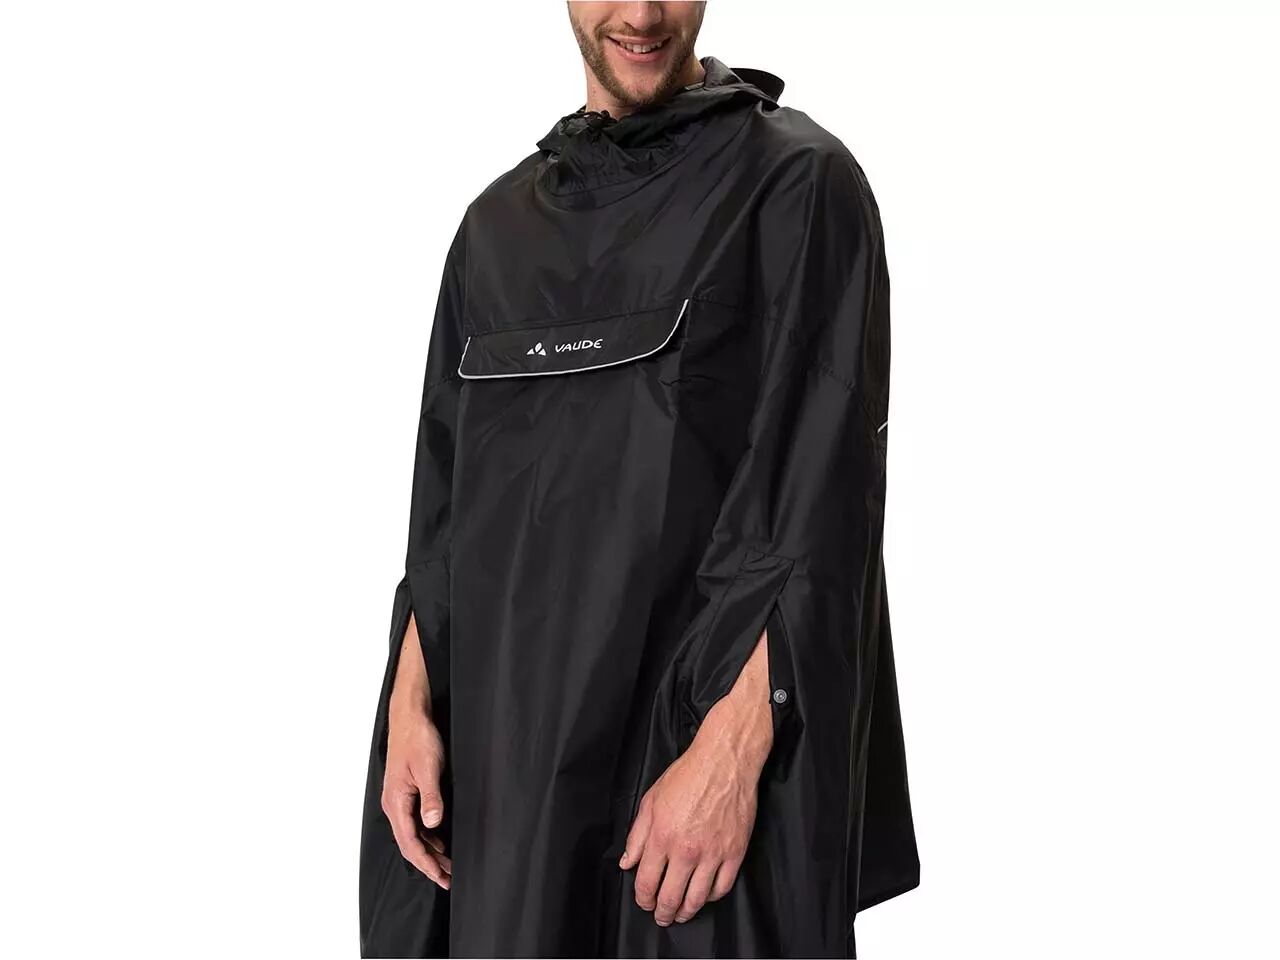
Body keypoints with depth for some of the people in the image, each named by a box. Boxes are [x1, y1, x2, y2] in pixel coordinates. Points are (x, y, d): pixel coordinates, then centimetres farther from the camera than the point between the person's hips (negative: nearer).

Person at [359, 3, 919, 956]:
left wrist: (732, 752, -19)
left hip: (697, 741, -5)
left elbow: (823, 506, -12)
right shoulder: (500, 221, 12)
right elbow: (445, 496, 13)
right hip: (504, 750, 5)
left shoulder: (798, 185, -5)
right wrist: (409, 708, 3)